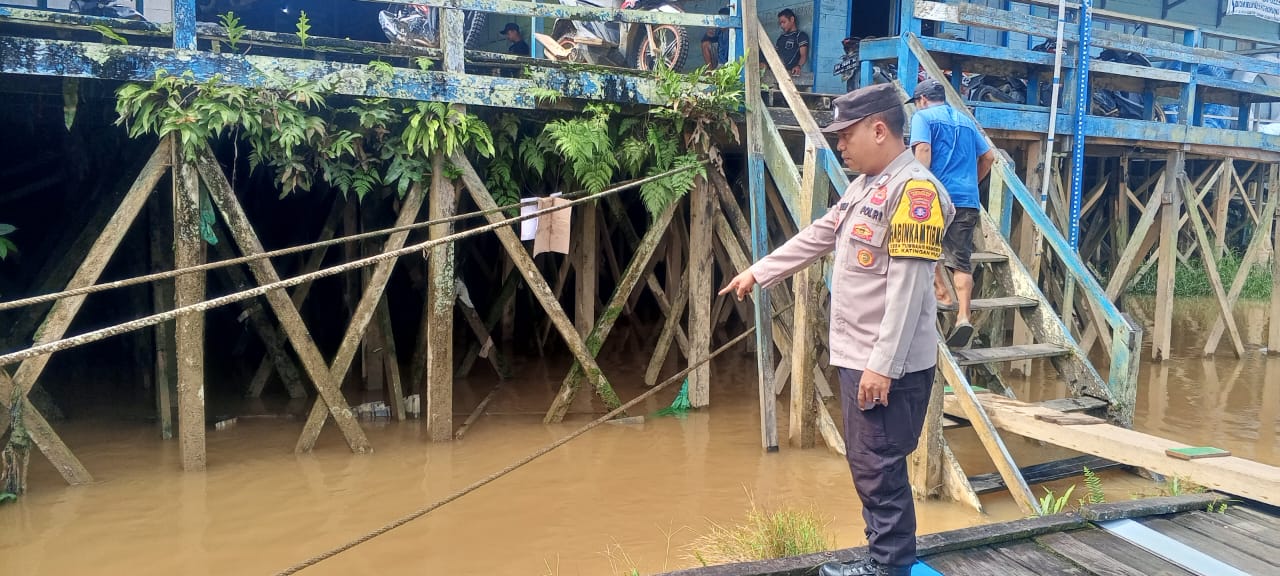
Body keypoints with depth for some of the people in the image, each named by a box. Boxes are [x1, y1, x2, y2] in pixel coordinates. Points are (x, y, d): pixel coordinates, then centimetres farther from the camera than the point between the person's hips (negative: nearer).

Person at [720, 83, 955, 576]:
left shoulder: (914, 188, -16)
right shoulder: (864, 186, 15)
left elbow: (908, 287, -22)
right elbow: (814, 239, 25)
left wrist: (883, 366, -23)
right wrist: (757, 273, 29)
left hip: (890, 365, -10)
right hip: (858, 356, 10)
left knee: (880, 470, -1)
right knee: (867, 467, 16)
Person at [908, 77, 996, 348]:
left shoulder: (923, 117, 3)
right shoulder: (965, 121, 22)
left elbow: (923, 150, -14)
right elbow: (989, 156, 25)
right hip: (968, 201, 5)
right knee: (961, 260, 0)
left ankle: (942, 294, 17)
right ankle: (963, 317, -12)